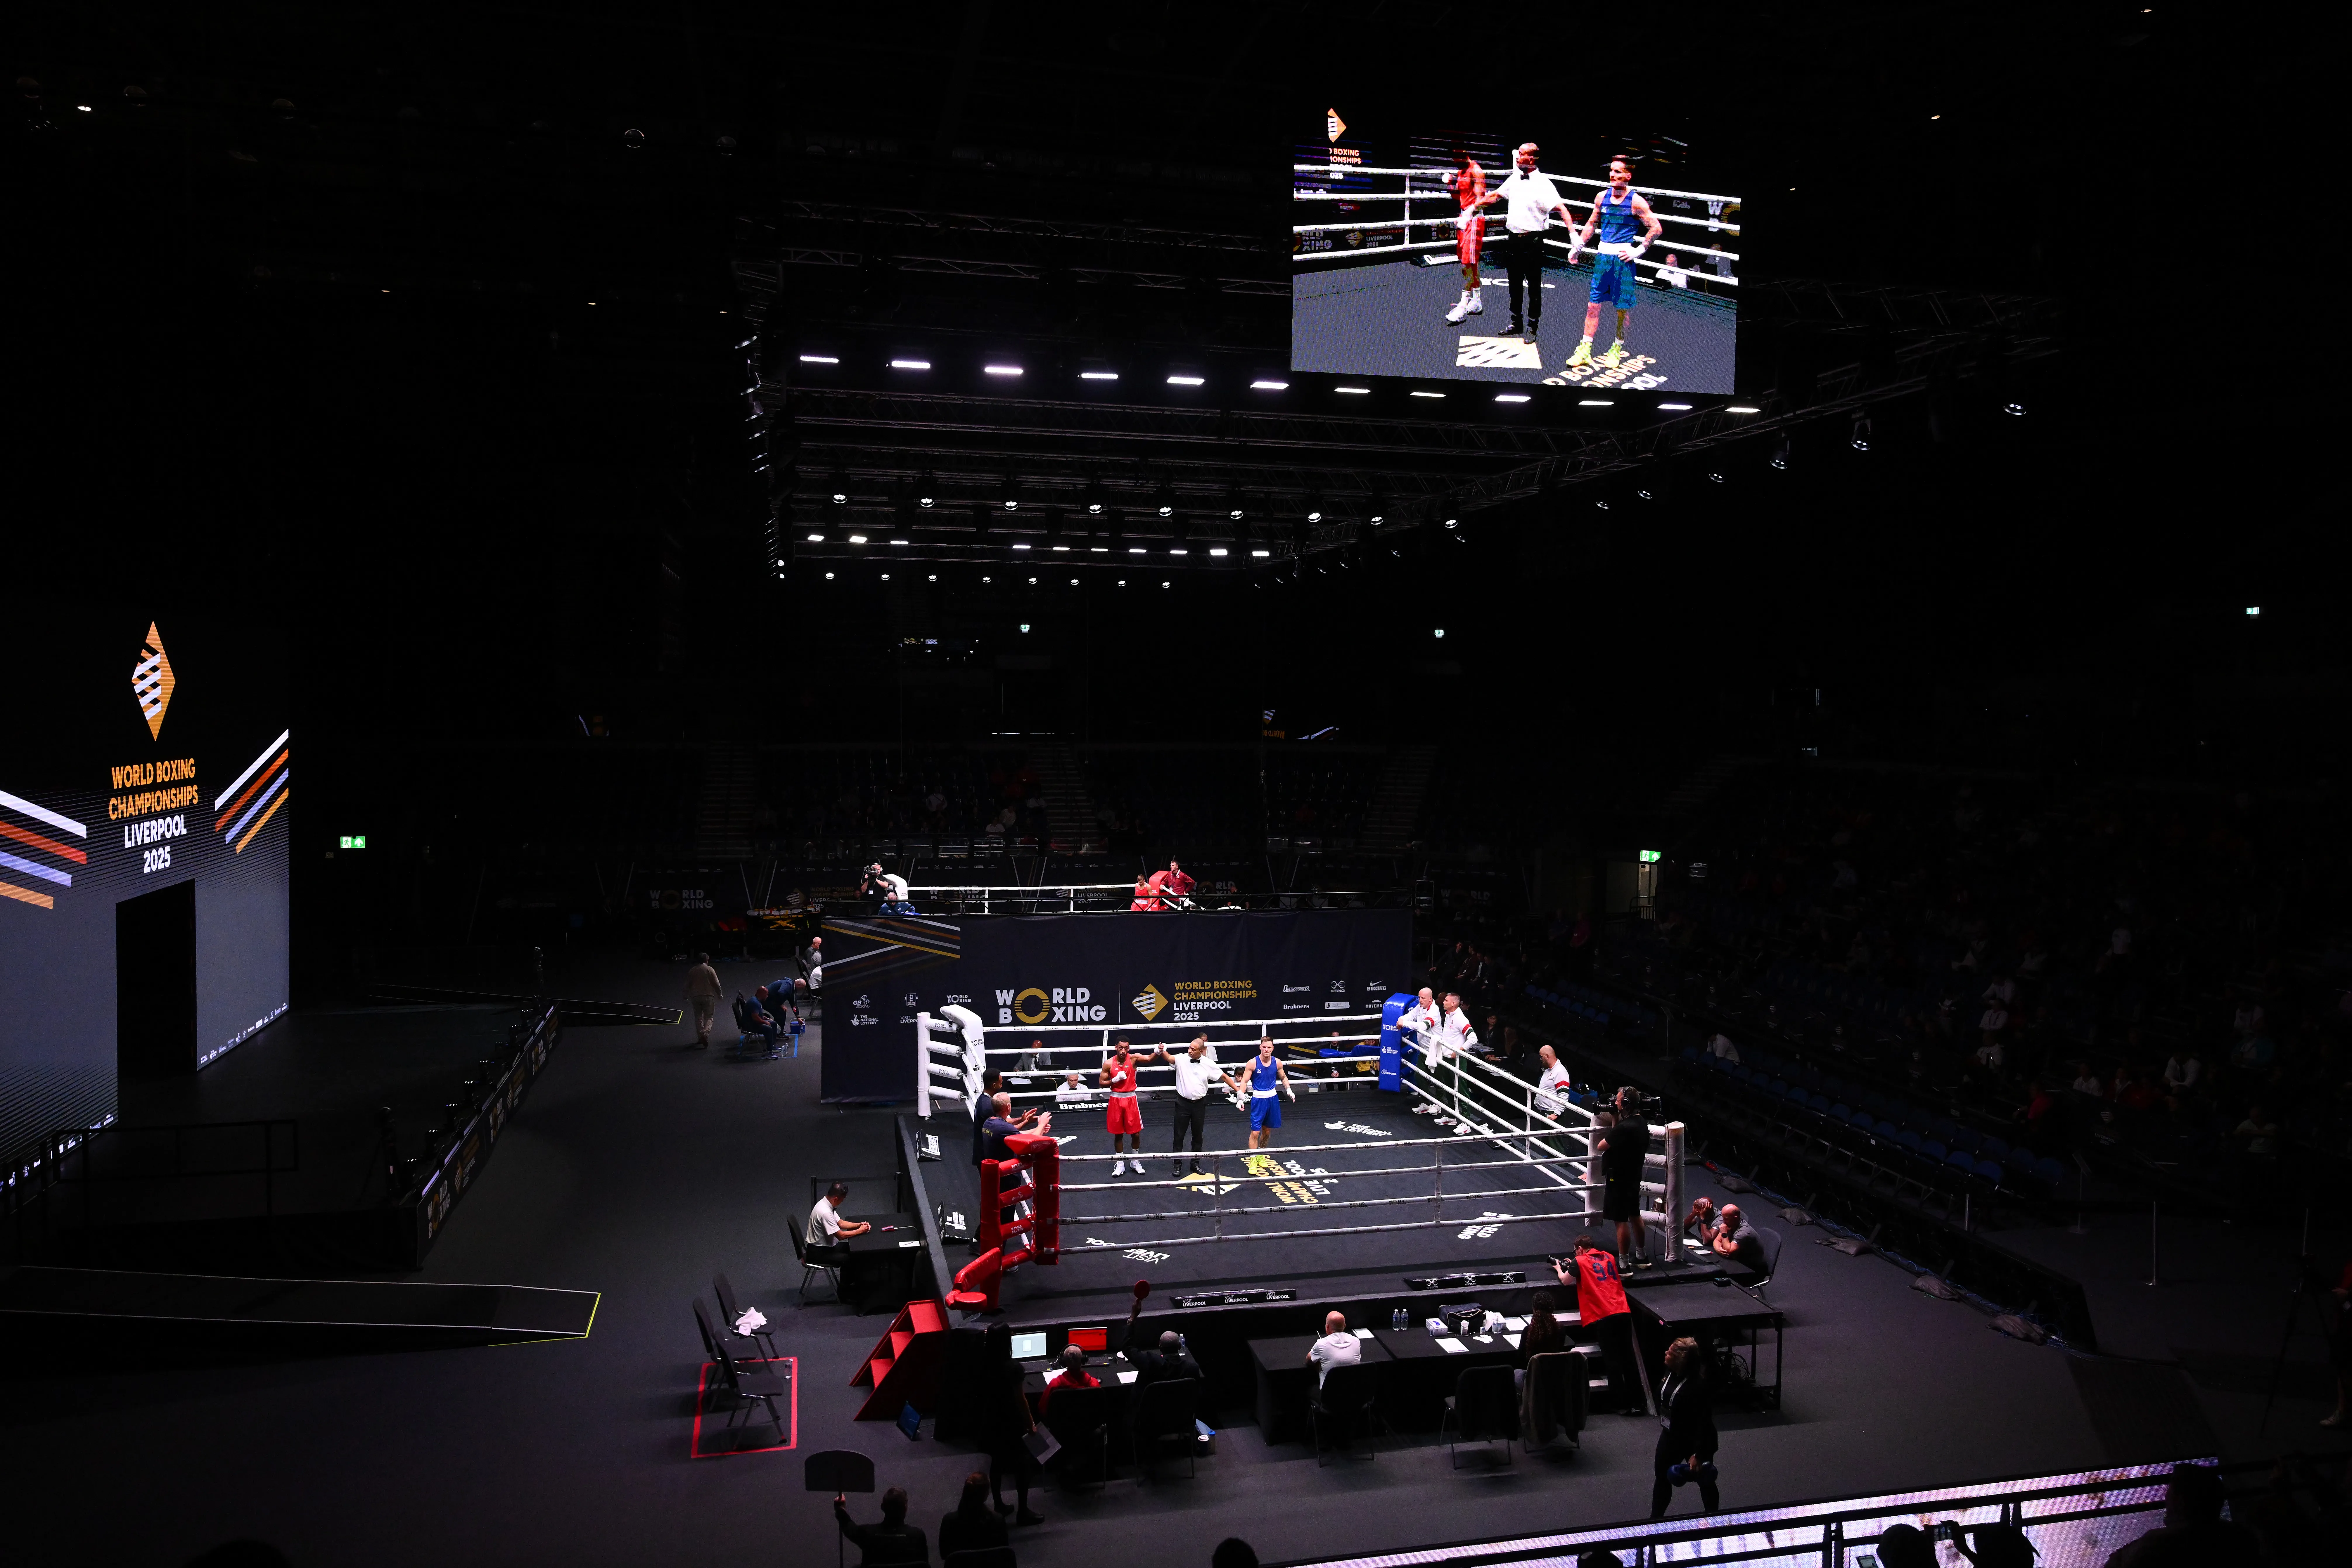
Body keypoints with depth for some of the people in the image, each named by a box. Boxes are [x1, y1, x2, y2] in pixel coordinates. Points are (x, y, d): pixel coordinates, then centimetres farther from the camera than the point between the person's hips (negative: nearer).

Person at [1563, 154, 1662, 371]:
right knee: (1593, 305, 3)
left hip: (1623, 258, -4)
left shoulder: (1636, 202, -7)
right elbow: (1592, 224, 21)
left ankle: (1617, 350, 17)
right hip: (1602, 256, 4)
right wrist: (1578, 246, 14)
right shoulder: (1602, 197, 7)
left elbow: (1656, 228, -4)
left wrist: (1639, 251, -8)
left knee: (1623, 308, 4)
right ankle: (1585, 352, 7)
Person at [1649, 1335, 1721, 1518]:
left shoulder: (1700, 1387, -33)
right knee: (1662, 1478, 19)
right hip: (1671, 1436, 8)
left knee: (1704, 1481, 16)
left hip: (1695, 1441, -8)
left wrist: (1698, 1455, -24)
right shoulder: (1671, 1373, -11)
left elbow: (1704, 1423, -27)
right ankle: (1655, 1520, 37)